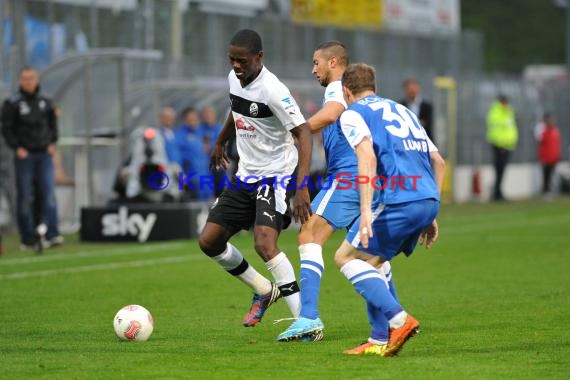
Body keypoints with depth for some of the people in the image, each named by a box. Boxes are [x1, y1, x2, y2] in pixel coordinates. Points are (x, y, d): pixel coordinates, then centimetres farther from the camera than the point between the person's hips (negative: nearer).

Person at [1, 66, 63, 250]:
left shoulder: (45, 102, 9)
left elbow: (53, 124, 19)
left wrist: (52, 143, 6)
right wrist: (17, 148, -11)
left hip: (44, 154, 2)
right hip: (24, 155, -2)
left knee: (49, 195, -10)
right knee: (25, 198, 1)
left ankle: (52, 235, -16)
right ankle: (28, 240, 5)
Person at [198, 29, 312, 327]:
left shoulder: (272, 90, -22)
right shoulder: (234, 79, 2)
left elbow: (303, 133, -28)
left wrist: (302, 187, -37)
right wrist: (220, 142, 37)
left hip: (274, 176, -8)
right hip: (245, 176, 8)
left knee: (265, 244, -26)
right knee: (209, 241, 4)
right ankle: (264, 291, 23)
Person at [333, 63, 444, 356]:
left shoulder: (353, 114, 6)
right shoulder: (401, 110, 29)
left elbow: (368, 157, -14)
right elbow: (438, 162, 26)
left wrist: (366, 209, -20)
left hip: (398, 201, -8)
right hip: (429, 201, 8)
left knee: (346, 257, 4)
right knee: (369, 262, 19)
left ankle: (398, 319, -10)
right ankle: (380, 341, 12)